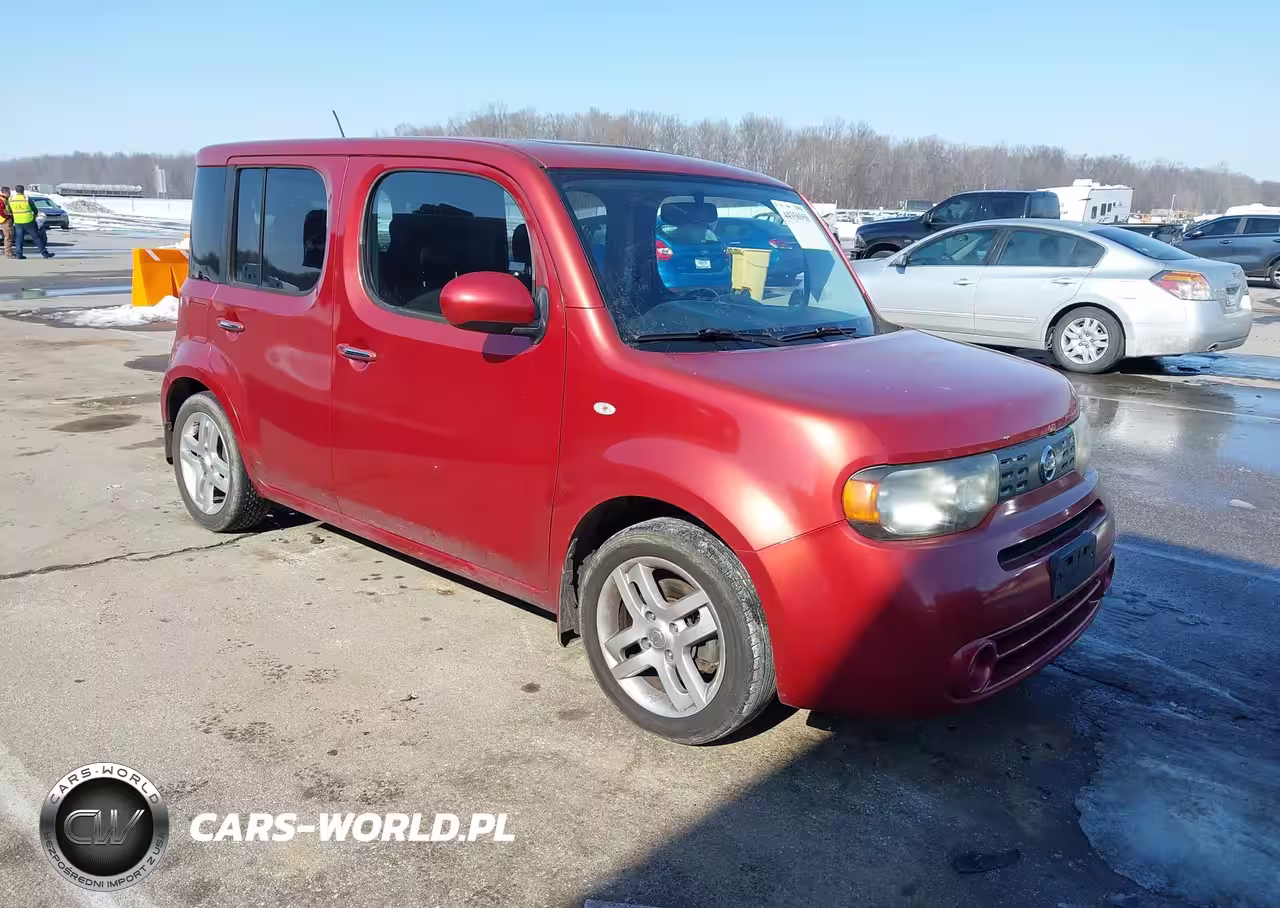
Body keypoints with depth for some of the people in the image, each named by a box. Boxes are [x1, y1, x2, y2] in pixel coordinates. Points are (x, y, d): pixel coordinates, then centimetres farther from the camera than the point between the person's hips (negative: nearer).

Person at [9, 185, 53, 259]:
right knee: (37, 237, 2)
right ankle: (44, 253, 2)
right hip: (29, 221, -3)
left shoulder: (10, 199, 2)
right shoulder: (27, 199, -10)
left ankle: (19, 254, 6)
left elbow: (9, 211, 11)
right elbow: (35, 210, 0)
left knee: (19, 238, 11)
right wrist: (35, 215, 22)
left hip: (17, 222, 3)